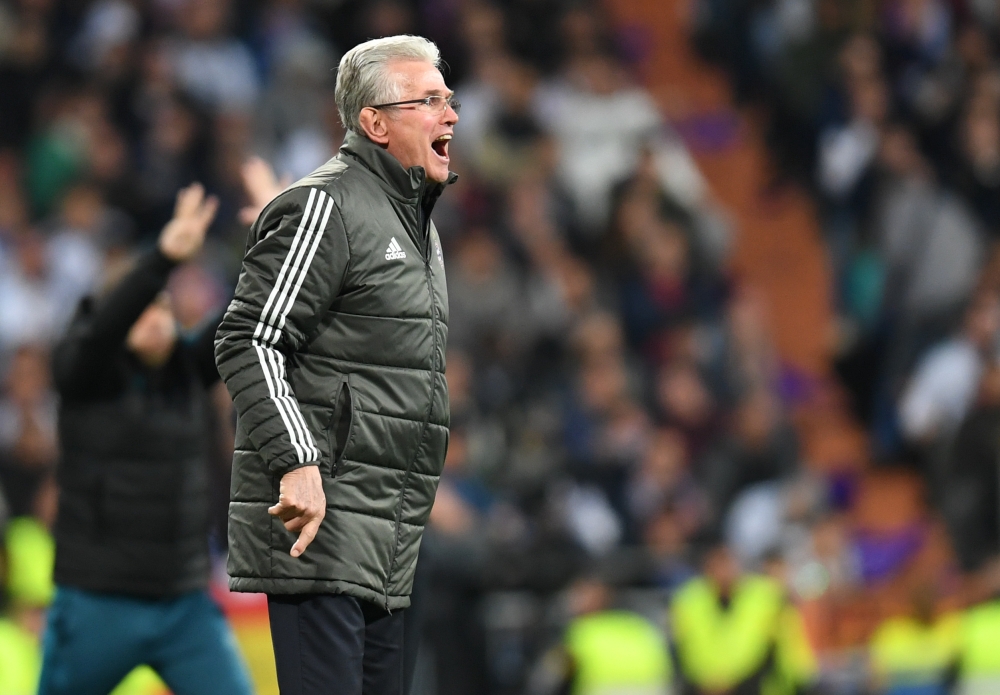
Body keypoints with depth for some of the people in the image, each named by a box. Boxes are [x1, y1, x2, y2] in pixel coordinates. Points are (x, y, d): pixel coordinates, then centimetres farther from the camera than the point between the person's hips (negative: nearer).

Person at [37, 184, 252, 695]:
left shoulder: (187, 373, 7)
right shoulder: (84, 374, -7)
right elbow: (103, 325, -27)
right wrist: (166, 257, -40)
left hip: (185, 605, 4)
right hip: (98, 604, -4)